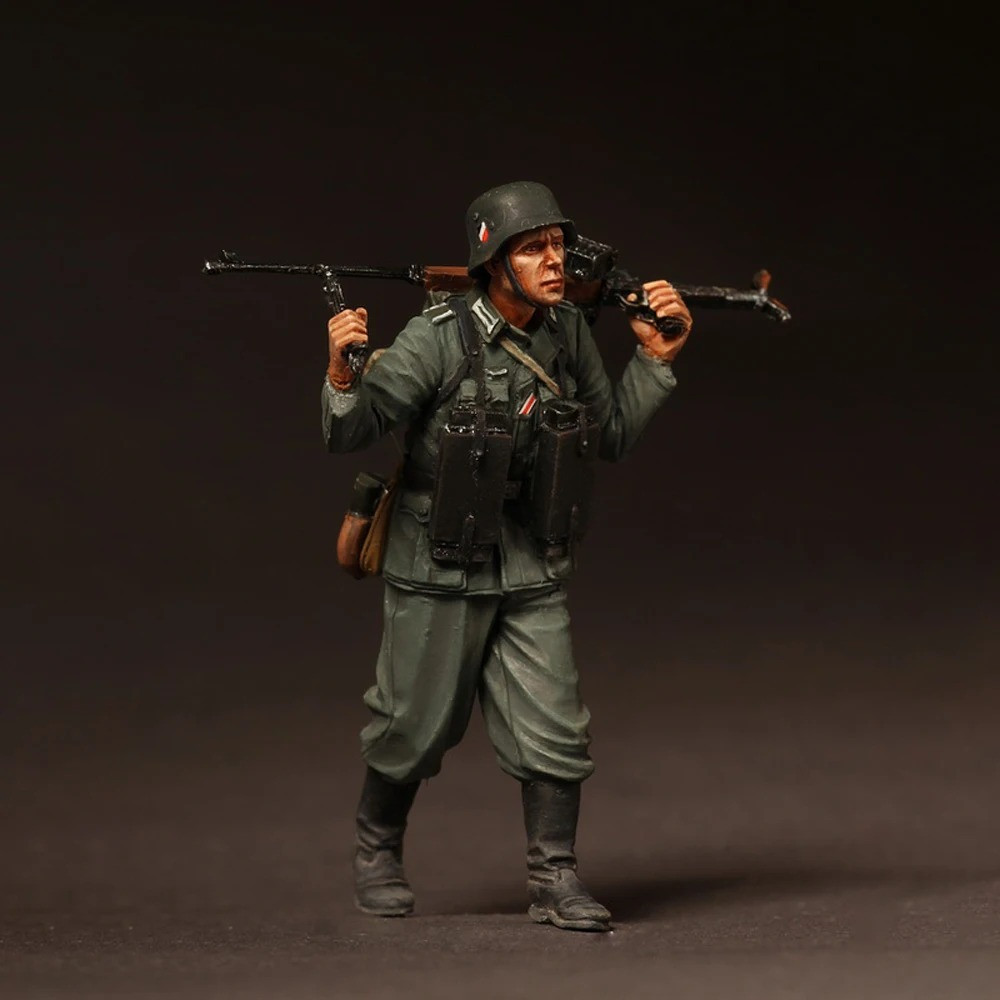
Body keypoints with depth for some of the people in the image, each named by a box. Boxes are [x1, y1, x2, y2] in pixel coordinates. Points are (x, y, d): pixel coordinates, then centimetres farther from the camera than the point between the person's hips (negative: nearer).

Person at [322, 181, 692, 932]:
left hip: (532, 575, 4)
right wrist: (341, 371, -37)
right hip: (440, 573, -4)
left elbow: (613, 436, 8)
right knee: (416, 729, 10)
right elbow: (350, 433, -18)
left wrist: (657, 358, -3)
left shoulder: (568, 333, -2)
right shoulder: (440, 339, -18)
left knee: (553, 729, -4)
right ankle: (377, 853, 34)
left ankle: (555, 881, 9)